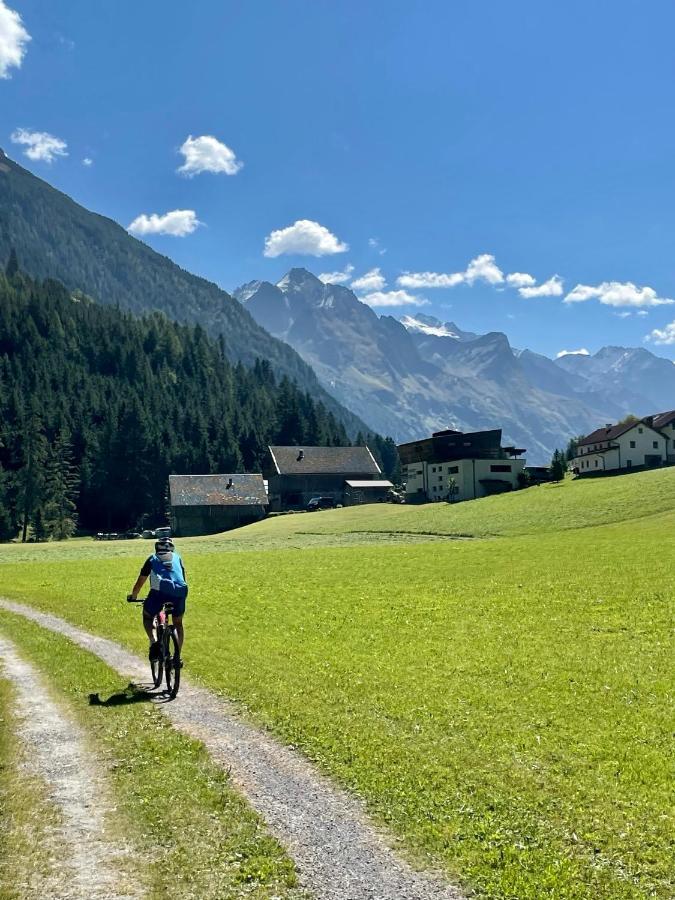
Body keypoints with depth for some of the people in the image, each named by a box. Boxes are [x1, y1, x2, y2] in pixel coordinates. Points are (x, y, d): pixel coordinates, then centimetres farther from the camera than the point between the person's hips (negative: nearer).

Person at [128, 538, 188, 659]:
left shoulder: (152, 559, 26)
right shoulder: (177, 558, 30)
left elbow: (140, 582, 31)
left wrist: (133, 595, 49)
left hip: (159, 591, -2)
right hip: (179, 591, 2)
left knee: (147, 616, 24)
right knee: (178, 623, 24)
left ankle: (153, 641, -2)